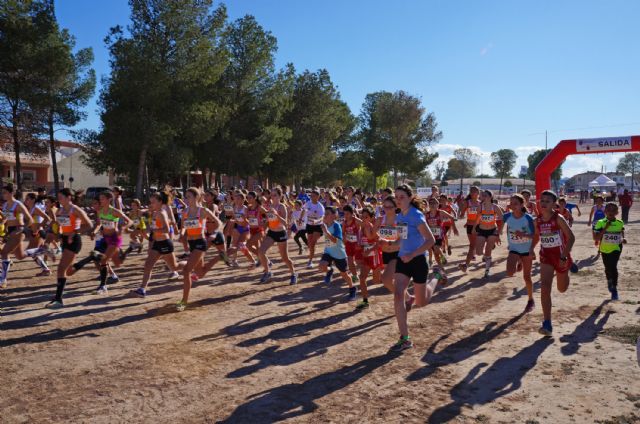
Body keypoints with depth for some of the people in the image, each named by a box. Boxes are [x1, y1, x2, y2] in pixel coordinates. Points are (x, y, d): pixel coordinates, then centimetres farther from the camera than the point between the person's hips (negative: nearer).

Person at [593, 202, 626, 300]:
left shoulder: (620, 223, -2)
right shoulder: (601, 223, -9)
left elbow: (622, 234, 15)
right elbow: (596, 237, -14)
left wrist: (623, 239, -6)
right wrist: (605, 228, -24)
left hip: (616, 248, -1)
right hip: (605, 249, 1)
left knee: (613, 267, -15)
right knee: (607, 268, 17)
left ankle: (614, 289, -5)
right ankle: (609, 282, 47)